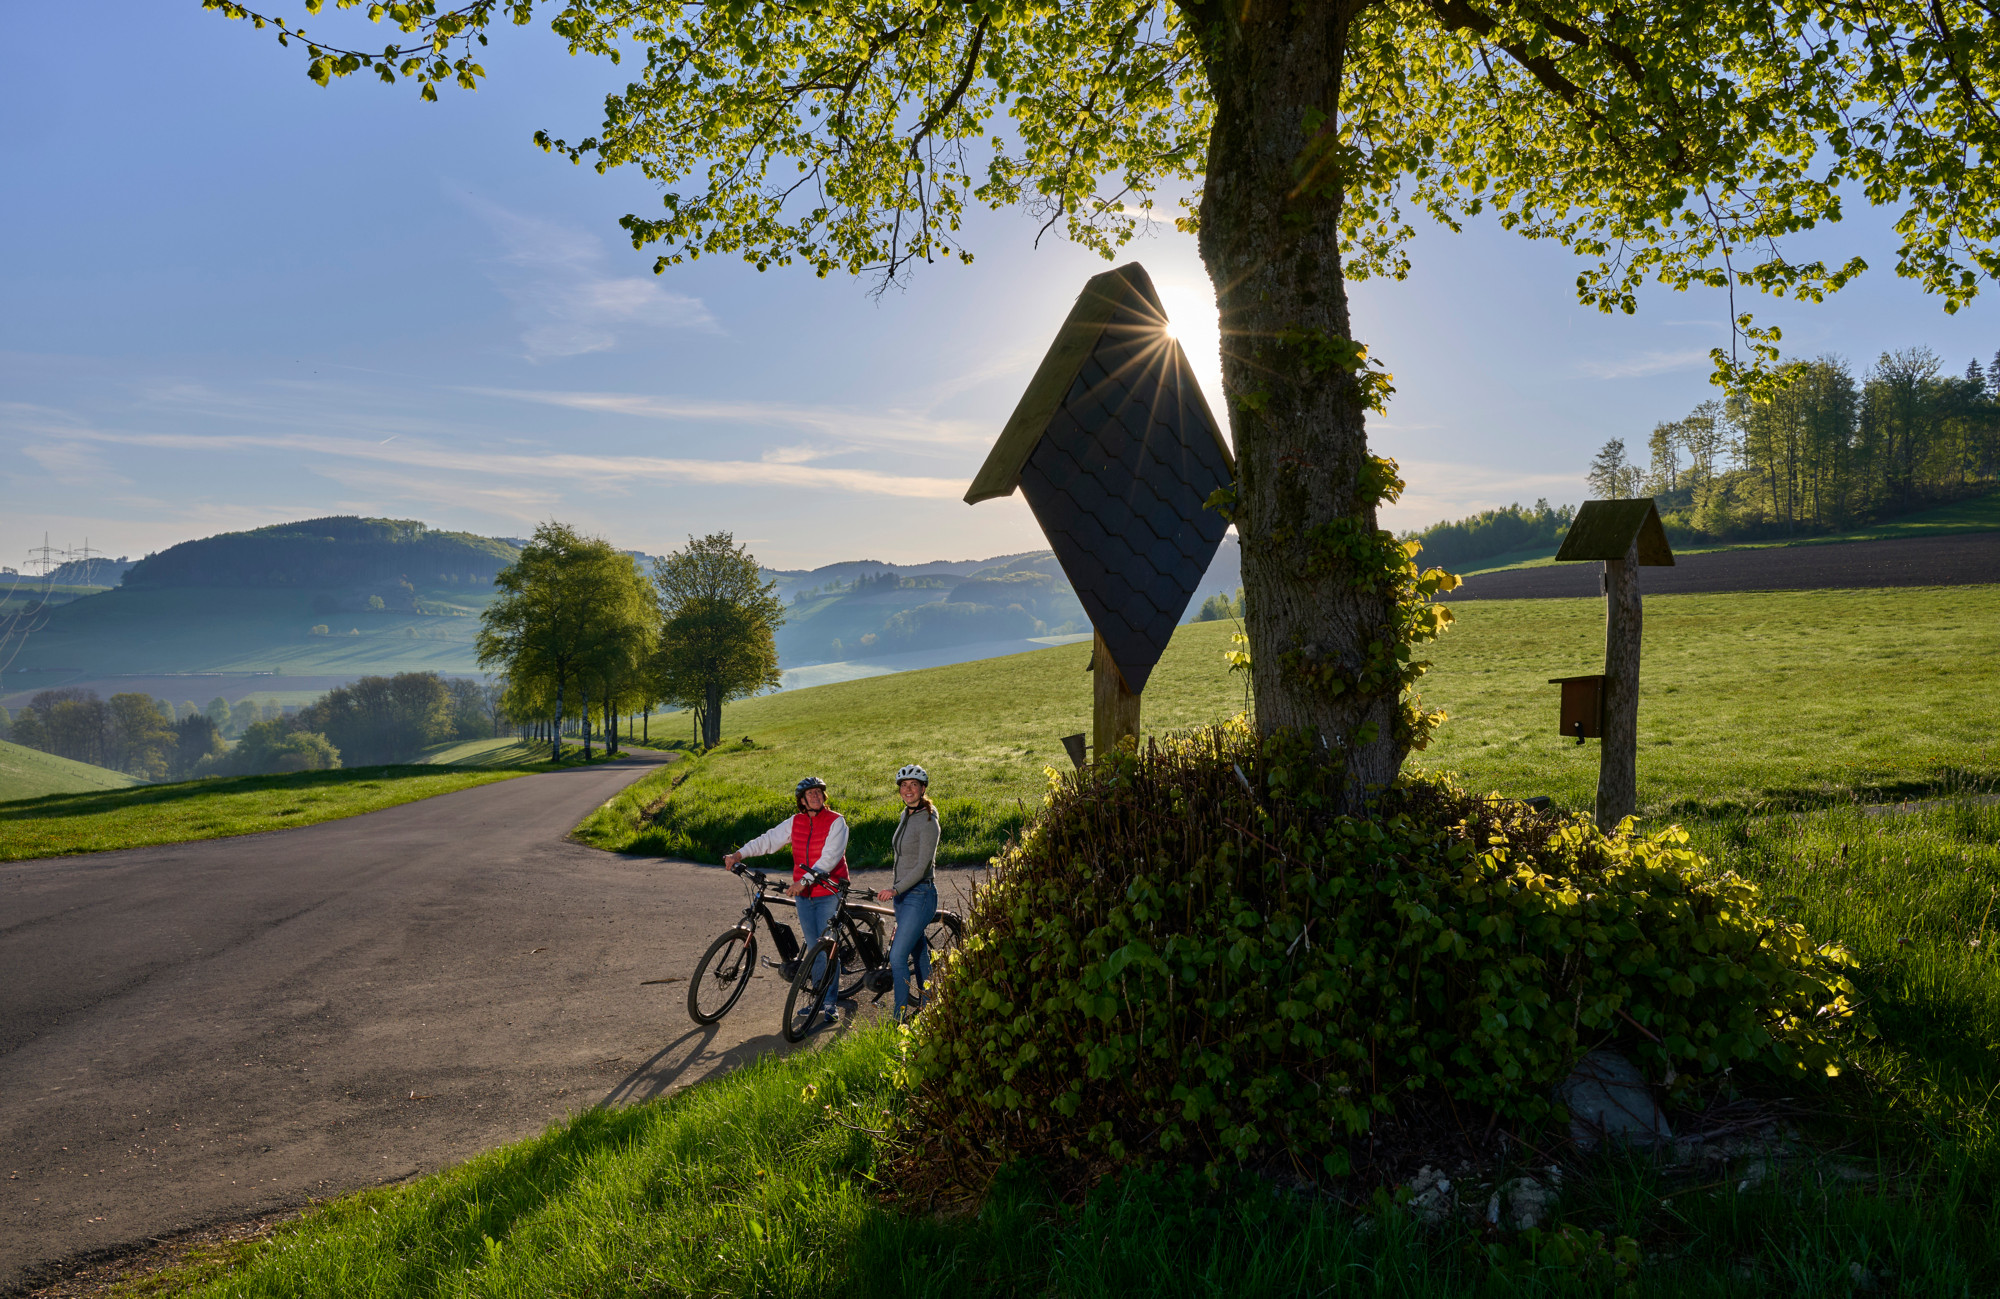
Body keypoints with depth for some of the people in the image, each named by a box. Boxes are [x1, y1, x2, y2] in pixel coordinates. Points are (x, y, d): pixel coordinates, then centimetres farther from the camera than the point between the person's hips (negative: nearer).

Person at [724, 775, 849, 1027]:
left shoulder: (836, 821, -8)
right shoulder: (795, 822, 8)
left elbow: (830, 857, -19)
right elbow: (768, 840, 4)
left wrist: (806, 880, -29)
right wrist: (739, 854, -10)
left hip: (829, 894, -5)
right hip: (804, 895, 5)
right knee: (813, 948, 9)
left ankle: (831, 1002, 7)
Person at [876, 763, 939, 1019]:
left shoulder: (927, 821, -15)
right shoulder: (906, 816, 10)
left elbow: (922, 867, -20)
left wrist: (895, 890, -27)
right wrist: (892, 887, 19)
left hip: (919, 895, -9)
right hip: (902, 893, 9)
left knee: (897, 957, -12)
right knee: (919, 953, 17)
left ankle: (901, 1017, -5)